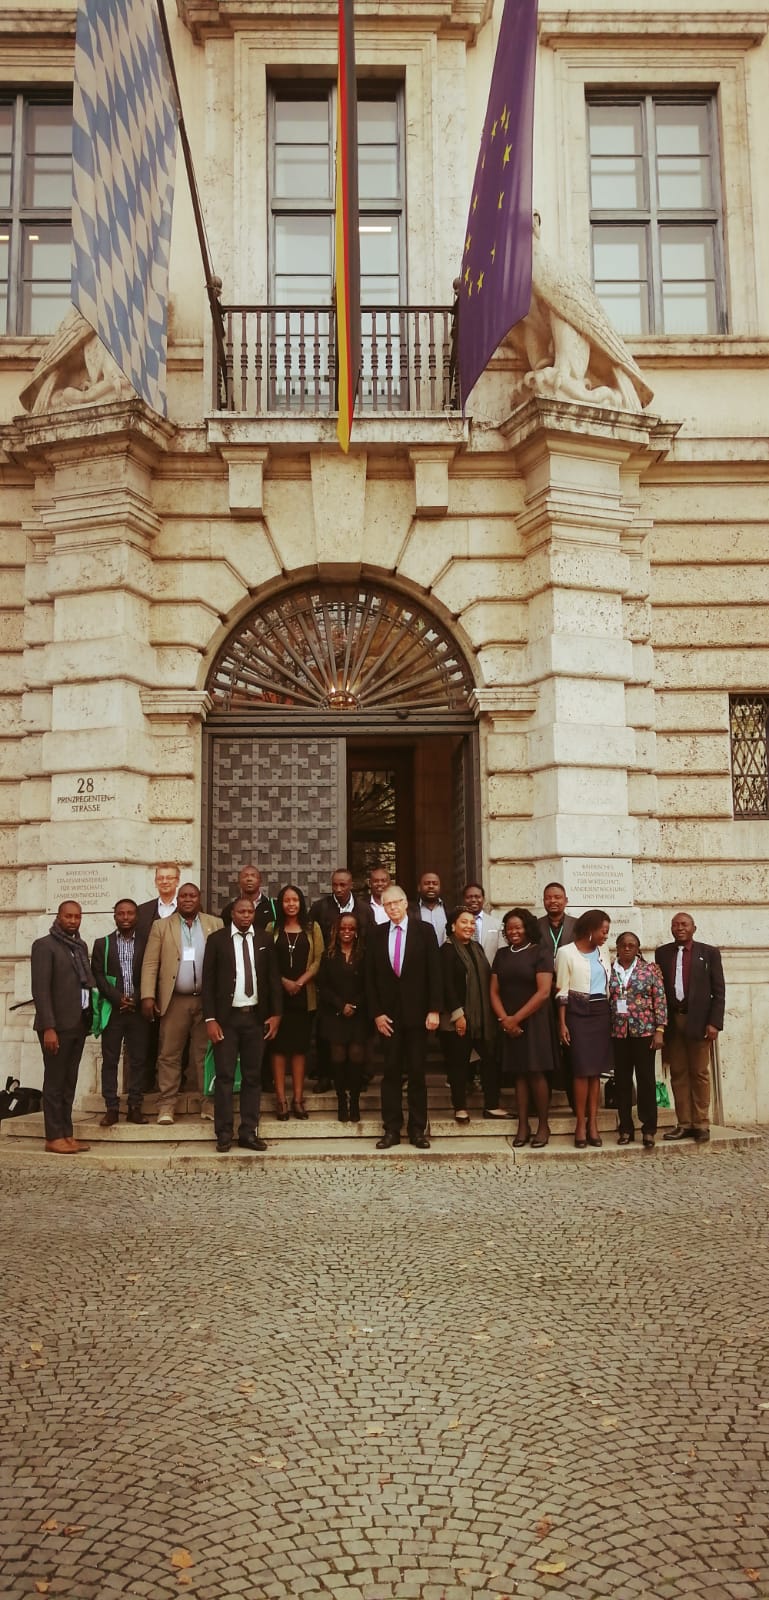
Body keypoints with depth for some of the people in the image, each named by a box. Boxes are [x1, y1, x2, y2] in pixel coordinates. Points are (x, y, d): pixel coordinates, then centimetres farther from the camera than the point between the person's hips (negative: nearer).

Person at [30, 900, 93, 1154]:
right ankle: (54, 1137, 4)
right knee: (55, 1081, -1)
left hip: (78, 1024, 6)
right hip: (57, 1025, -6)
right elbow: (40, 989, -12)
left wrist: (89, 1018, 5)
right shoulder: (44, 945, -6)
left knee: (69, 1082, 9)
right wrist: (48, 1027, -18)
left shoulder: (81, 946, 15)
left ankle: (66, 1134, 14)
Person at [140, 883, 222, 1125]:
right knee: (169, 1055, 2)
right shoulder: (161, 926, 6)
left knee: (205, 1055, 6)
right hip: (175, 1001, 0)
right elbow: (150, 963, 1)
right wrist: (148, 996, -9)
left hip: (207, 1000, 0)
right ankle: (166, 1106, 8)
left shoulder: (215, 924, 7)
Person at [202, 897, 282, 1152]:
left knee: (253, 1076, 6)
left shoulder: (264, 940, 8)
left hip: (256, 1016, 3)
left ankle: (248, 1133, 12)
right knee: (224, 1076, -1)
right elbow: (208, 981, -1)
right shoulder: (216, 939, 0)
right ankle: (224, 1134, 6)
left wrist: (275, 1014, 2)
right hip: (226, 1017, -2)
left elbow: (274, 978, 9)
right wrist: (210, 1019, -7)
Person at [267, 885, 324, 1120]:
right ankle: (281, 1099, 1)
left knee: (300, 1046, 3)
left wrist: (300, 982, -10)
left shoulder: (312, 928, 7)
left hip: (304, 995, 1)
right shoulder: (272, 928, 5)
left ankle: (298, 1098, 7)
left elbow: (318, 960, 1)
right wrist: (284, 981, -11)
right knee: (279, 1046, -2)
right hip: (278, 994, -1)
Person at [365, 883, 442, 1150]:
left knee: (417, 1073, 4)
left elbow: (434, 972, -2)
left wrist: (434, 1010, -8)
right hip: (387, 1014, 2)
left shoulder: (424, 930, 0)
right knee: (390, 1072, 4)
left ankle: (418, 1130, 11)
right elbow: (370, 977, 5)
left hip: (417, 1012, -1)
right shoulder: (376, 935, 5)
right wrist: (376, 1013, -2)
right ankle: (391, 1130, 9)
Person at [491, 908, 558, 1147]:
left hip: (534, 1021, -4)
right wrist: (504, 1019, -8)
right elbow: (494, 991, 8)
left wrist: (517, 1018, -12)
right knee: (519, 1073, 4)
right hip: (509, 1024, 4)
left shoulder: (540, 952, -4)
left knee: (536, 1073, -5)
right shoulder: (502, 955, 11)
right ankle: (523, 1126, 7)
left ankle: (543, 1125, 4)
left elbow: (544, 992, -12)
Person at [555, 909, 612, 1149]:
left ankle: (593, 1123, 8)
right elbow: (562, 991, -5)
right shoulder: (566, 952, -5)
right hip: (578, 1012, -5)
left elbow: (608, 984, 17)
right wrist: (562, 1024, -8)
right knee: (582, 1069, -6)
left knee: (597, 1069, 3)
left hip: (602, 1012, 5)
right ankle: (581, 1124, 1)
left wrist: (612, 1016, 10)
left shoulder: (603, 950, 11)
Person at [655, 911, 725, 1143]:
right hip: (671, 1021, 3)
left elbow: (719, 991, 0)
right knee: (678, 1074, 4)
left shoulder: (709, 953, 2)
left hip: (698, 1021, -3)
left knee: (699, 1073, 2)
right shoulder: (662, 953, 10)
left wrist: (714, 1022, -9)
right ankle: (684, 1124, 9)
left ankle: (701, 1124, 8)